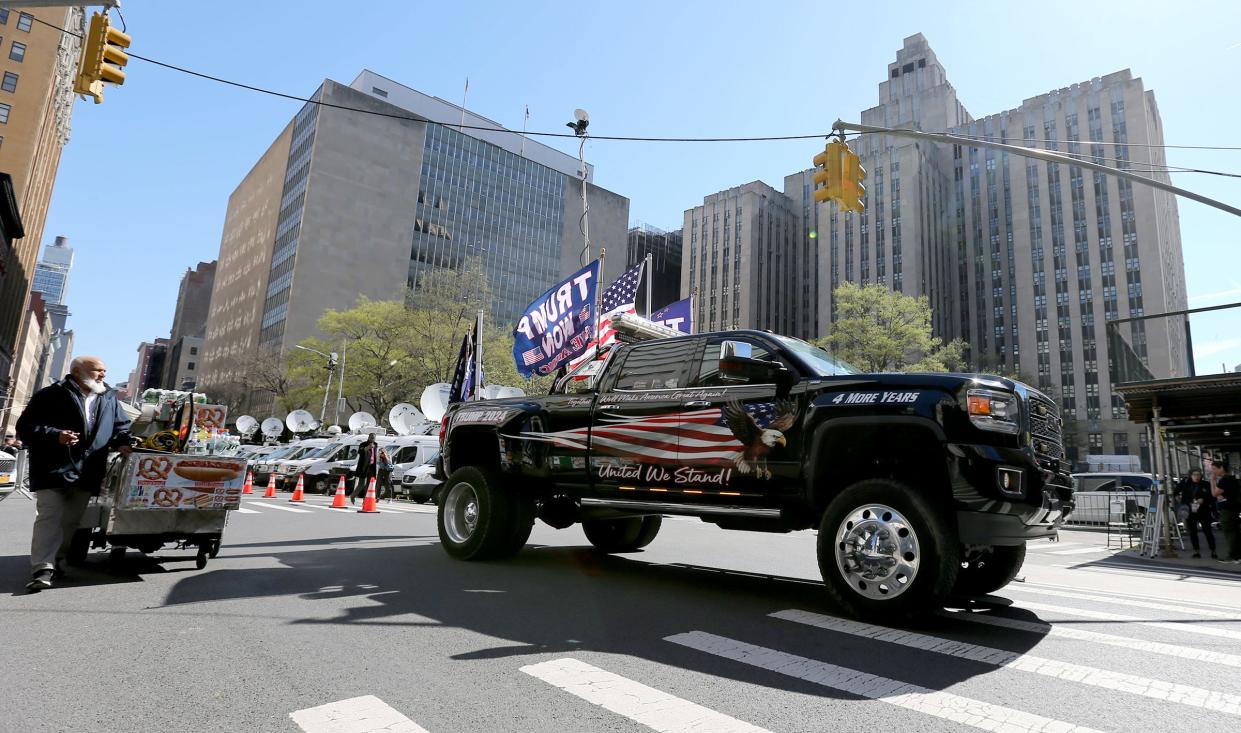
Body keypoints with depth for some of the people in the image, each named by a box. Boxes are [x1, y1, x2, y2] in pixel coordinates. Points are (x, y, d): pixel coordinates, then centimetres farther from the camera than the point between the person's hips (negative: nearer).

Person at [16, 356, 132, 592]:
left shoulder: (110, 399, 14)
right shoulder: (51, 395, -1)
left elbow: (121, 425, 22)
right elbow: (26, 427, -3)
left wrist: (121, 442, 1)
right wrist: (55, 436, -20)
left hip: (86, 475, 5)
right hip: (53, 471, -5)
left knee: (72, 521, 10)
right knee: (49, 518, -11)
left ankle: (57, 563, 21)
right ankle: (43, 569, -12)